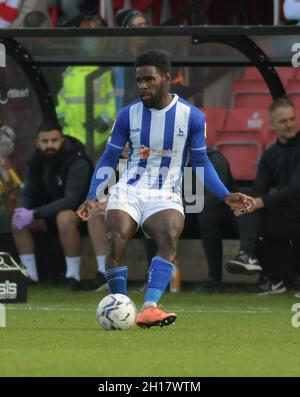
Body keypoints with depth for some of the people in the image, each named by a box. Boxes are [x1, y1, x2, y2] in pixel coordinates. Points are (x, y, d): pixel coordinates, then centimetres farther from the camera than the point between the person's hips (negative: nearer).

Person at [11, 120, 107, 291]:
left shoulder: (78, 163, -24)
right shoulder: (37, 162, -3)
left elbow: (71, 201, -32)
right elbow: (28, 194, 5)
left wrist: (35, 214, -36)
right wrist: (25, 211, -21)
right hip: (52, 211, 7)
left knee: (65, 217, -39)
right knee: (18, 221, -12)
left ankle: (73, 276, -31)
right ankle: (30, 275, -7)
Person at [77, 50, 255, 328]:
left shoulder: (191, 116, 2)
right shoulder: (128, 115, 4)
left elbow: (201, 163, 11)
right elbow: (108, 160, 11)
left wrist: (225, 196, -1)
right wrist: (93, 197, -2)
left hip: (166, 196, -1)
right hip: (128, 190, 1)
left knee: (169, 239, -32)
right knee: (117, 241, -26)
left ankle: (148, 309, -46)